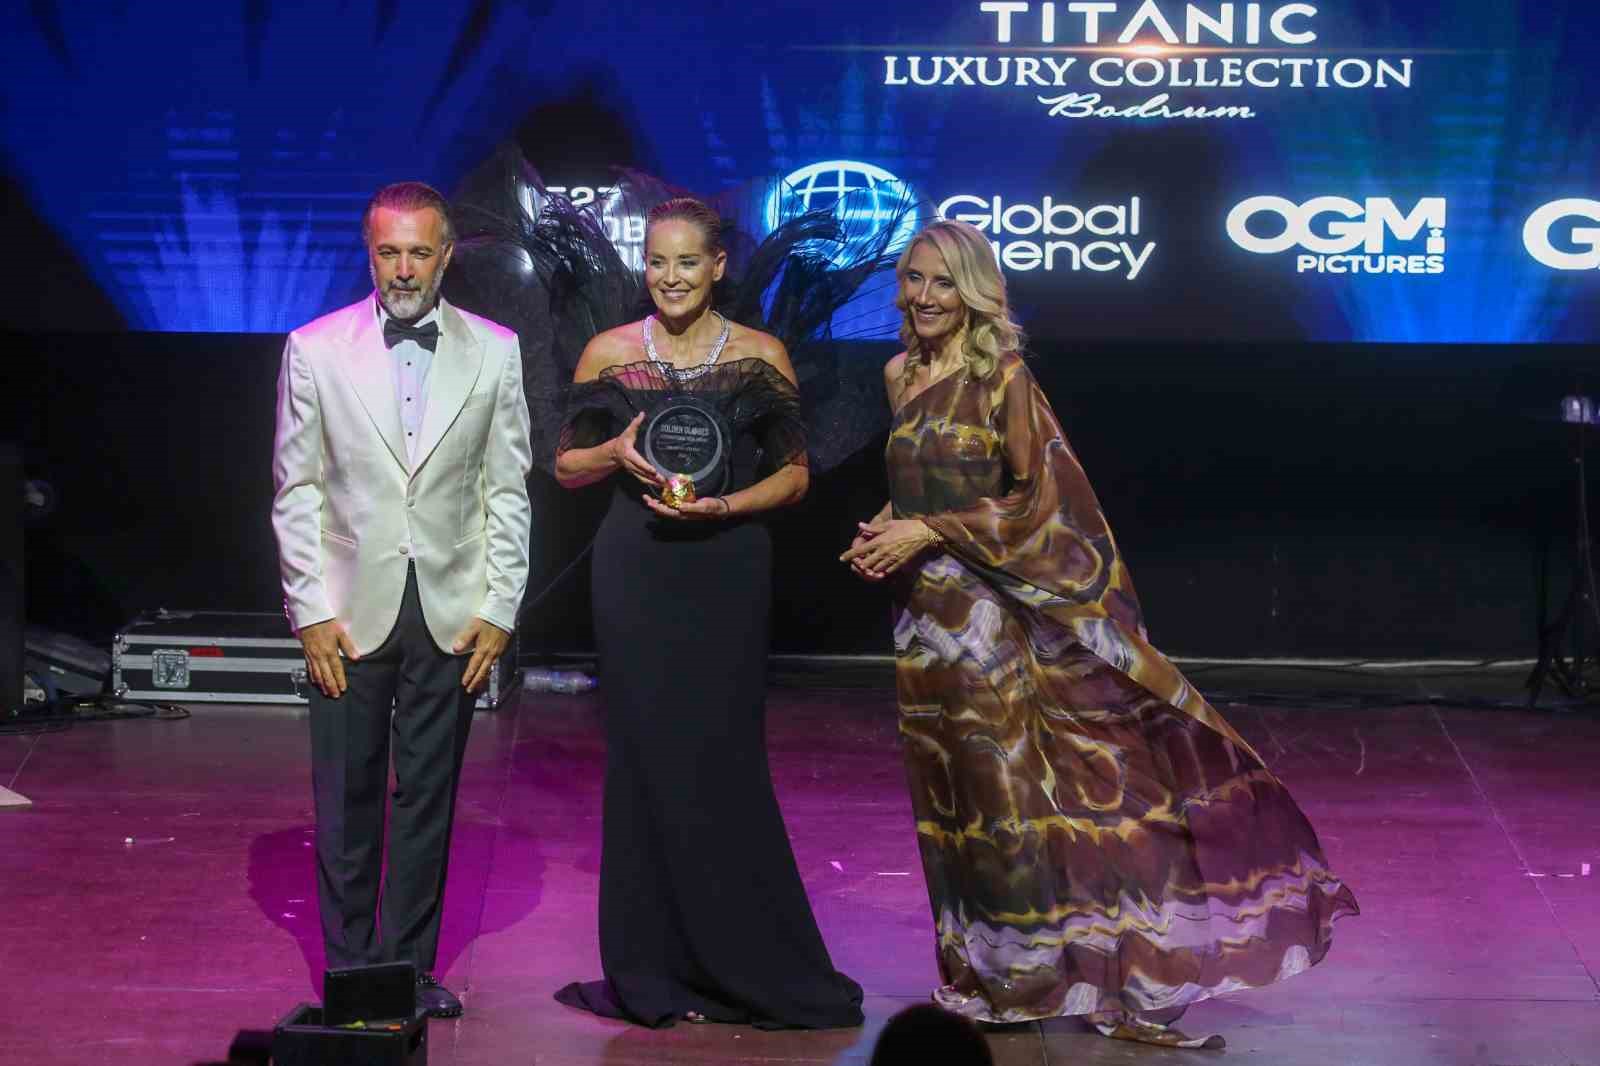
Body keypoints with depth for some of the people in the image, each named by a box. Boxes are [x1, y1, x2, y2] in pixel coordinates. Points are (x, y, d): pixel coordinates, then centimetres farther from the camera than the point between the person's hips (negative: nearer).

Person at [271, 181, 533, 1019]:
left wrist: (499, 610, 0)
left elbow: (508, 492, 5)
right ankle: (349, 969, 15)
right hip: (350, 612, -1)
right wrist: (312, 612, -4)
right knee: (346, 801, 4)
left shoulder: (495, 352, 4)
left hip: (451, 615, 1)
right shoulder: (315, 349, 1)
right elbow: (296, 492, 2)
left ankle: (411, 966, 17)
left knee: (429, 800, 7)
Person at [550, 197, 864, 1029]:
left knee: (723, 759, -2)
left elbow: (795, 473, 6)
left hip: (728, 572, -1)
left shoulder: (761, 357, 3)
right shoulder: (609, 354, 5)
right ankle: (655, 972, 10)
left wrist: (725, 505, -11)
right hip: (637, 575, 1)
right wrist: (619, 454, -10)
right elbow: (567, 467, 11)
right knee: (647, 758, 1)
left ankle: (748, 968, 10)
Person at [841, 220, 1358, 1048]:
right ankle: (983, 977, 19)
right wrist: (886, 530, 0)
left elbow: (1035, 499, -12)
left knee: (1006, 786, -5)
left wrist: (929, 534, -16)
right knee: (950, 798, 10)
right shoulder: (901, 376, 10)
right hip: (924, 613, 6)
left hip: (988, 612, -6)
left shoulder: (1003, 378, -8)